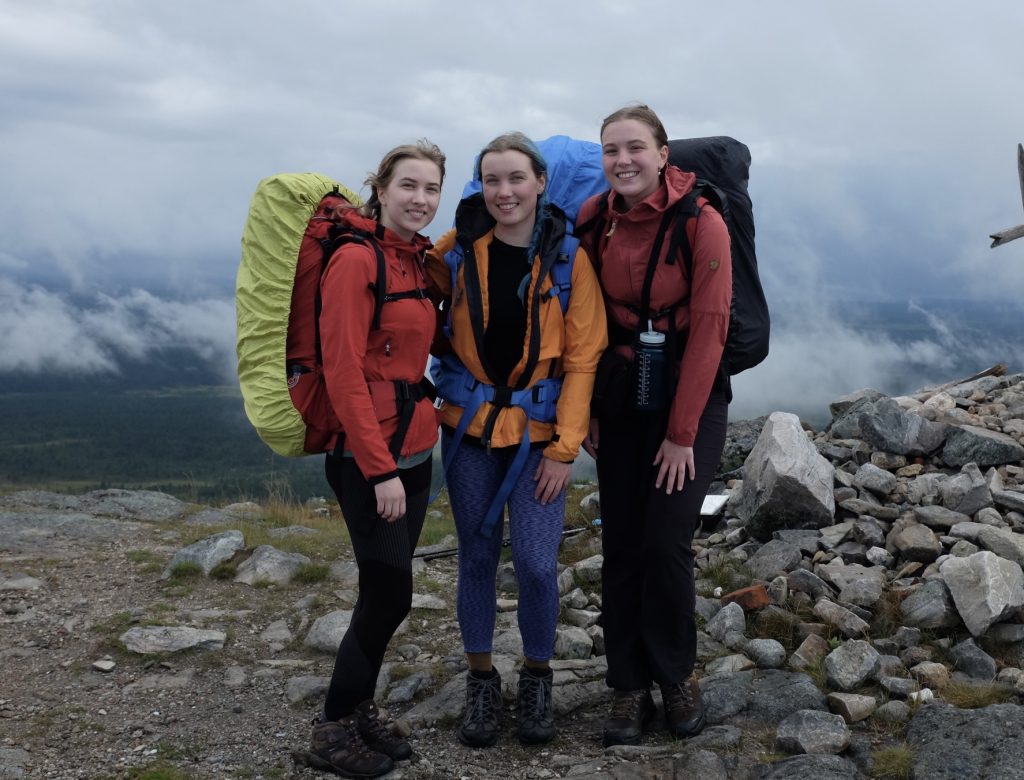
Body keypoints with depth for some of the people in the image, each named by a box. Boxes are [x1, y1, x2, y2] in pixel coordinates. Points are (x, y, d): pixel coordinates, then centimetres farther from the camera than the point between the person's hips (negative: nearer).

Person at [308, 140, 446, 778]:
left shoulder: (419, 259, 10)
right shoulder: (357, 259, -15)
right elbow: (344, 372, -19)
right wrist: (380, 468, -19)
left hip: (415, 449, 8)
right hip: (367, 455, -8)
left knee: (385, 592, 13)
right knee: (391, 593, -4)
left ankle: (360, 711, 27)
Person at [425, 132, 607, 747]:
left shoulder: (568, 258, -6)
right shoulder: (460, 247, -2)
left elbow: (583, 358, -5)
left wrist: (565, 447, -9)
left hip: (538, 431, -2)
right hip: (468, 423, 2)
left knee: (537, 562, -6)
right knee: (477, 555, 8)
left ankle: (538, 676, 20)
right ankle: (482, 679, 26)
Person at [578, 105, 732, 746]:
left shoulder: (702, 222, -14)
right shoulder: (593, 220, -2)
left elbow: (708, 330, -14)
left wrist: (682, 433, -14)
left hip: (692, 394, -3)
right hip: (620, 397, 4)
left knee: (667, 543, -8)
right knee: (621, 544, 3)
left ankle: (677, 675, 15)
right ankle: (630, 687, 16)